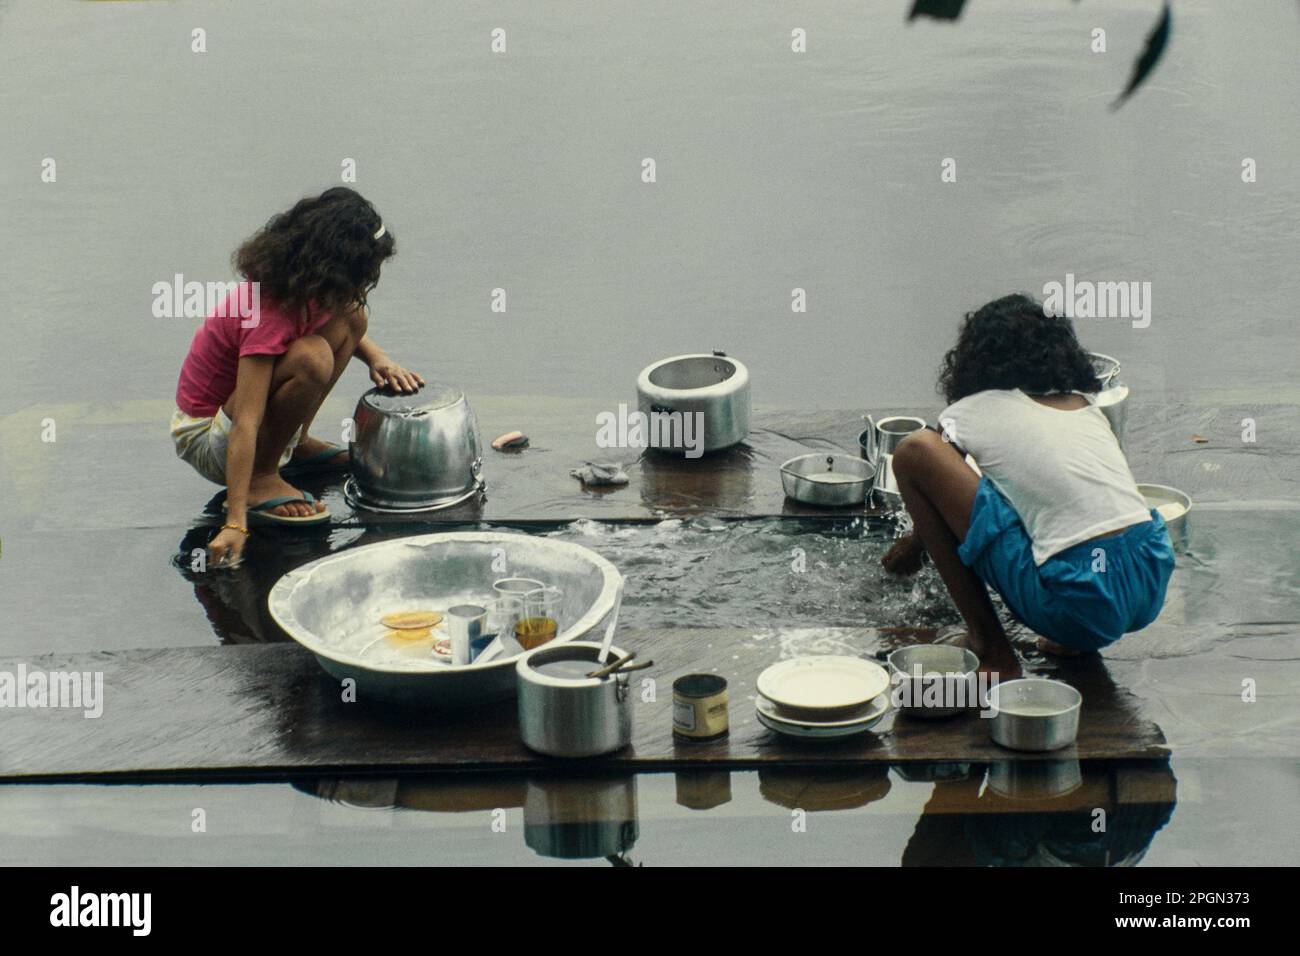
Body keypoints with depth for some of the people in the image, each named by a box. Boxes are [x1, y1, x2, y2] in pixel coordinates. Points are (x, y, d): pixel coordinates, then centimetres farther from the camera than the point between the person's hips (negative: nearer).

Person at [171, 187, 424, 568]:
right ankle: (262, 477, -17)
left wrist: (376, 357, -4)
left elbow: (350, 319, 18)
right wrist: (235, 524, -43)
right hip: (207, 439, -9)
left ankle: (296, 444, 8)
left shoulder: (299, 281, -7)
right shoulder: (269, 315, -32)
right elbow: (245, 425, -38)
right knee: (312, 358, -35)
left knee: (350, 317, 0)